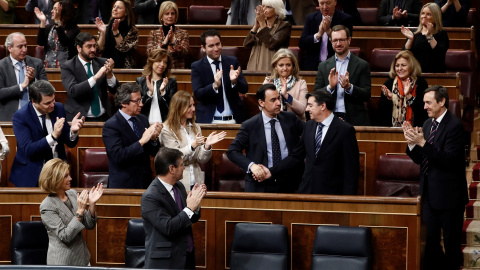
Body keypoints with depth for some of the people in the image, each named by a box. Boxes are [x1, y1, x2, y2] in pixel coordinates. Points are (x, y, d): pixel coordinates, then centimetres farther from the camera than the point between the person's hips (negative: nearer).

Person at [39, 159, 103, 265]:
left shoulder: (72, 194, 4)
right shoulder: (47, 206, -15)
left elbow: (90, 225, 5)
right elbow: (65, 236, -21)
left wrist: (92, 204, -11)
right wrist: (80, 210, -24)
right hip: (63, 261, -6)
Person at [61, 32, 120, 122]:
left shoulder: (102, 63, 9)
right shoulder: (68, 67, -1)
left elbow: (114, 90, 7)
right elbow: (73, 91, -17)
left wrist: (109, 74, -13)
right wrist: (96, 77, -23)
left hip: (102, 118, 4)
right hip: (79, 118, -4)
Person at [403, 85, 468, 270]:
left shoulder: (454, 126, -15)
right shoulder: (428, 124, 9)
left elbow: (448, 159, -24)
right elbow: (419, 159, 12)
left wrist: (423, 143, -28)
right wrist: (412, 143, -7)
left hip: (448, 195, -7)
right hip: (430, 192, 7)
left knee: (451, 241, 1)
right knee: (431, 240, 12)